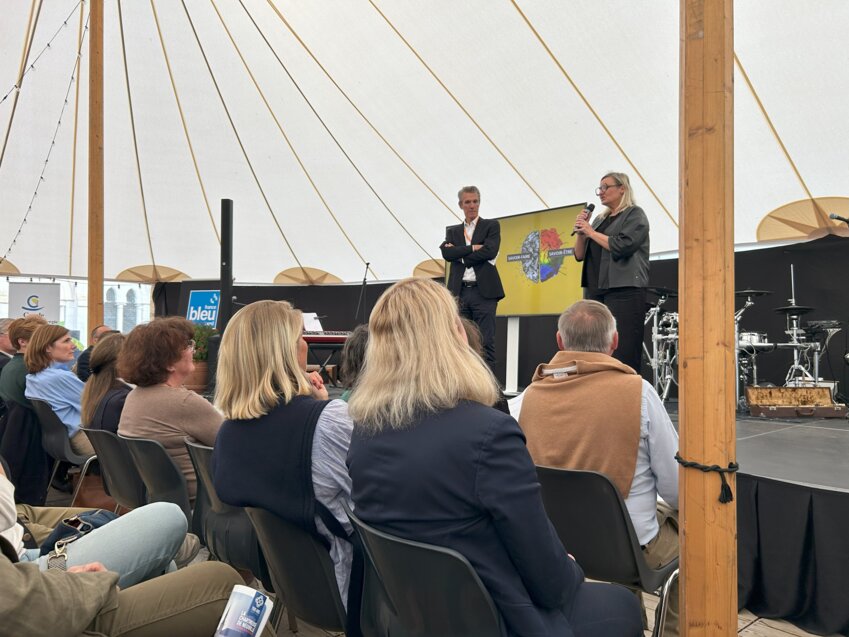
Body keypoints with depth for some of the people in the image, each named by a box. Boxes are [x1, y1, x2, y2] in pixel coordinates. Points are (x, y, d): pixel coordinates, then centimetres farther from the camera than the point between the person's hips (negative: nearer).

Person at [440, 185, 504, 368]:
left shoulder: (491, 226, 9)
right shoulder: (452, 231, 17)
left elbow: (490, 251, -9)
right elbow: (446, 253, -1)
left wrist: (460, 254, -3)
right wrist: (472, 248, -9)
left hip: (484, 291, -3)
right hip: (460, 292, 3)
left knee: (486, 342, -5)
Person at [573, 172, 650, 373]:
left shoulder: (634, 214, 3)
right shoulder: (600, 219, 21)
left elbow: (622, 246, -14)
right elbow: (579, 255, 18)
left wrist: (591, 232, -5)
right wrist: (581, 231, 2)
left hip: (624, 291, -6)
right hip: (594, 291, 6)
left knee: (622, 356, -11)